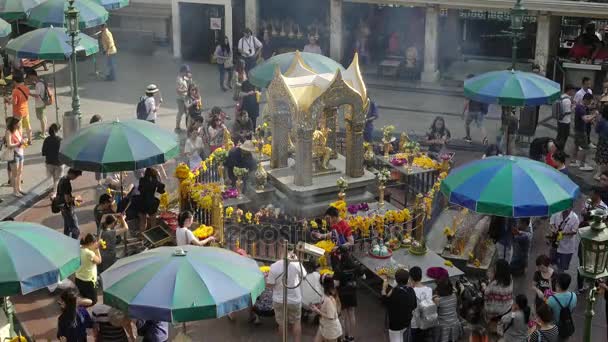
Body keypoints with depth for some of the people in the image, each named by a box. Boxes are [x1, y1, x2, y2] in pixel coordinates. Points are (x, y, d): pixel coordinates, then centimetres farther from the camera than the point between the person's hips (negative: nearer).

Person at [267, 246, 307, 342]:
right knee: (296, 322, 19)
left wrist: (266, 277, 9)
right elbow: (304, 275, 4)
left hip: (279, 300, 0)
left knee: (282, 323, 16)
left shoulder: (274, 266, -17)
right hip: (295, 300, 0)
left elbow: (270, 284, -11)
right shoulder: (296, 264, -16)